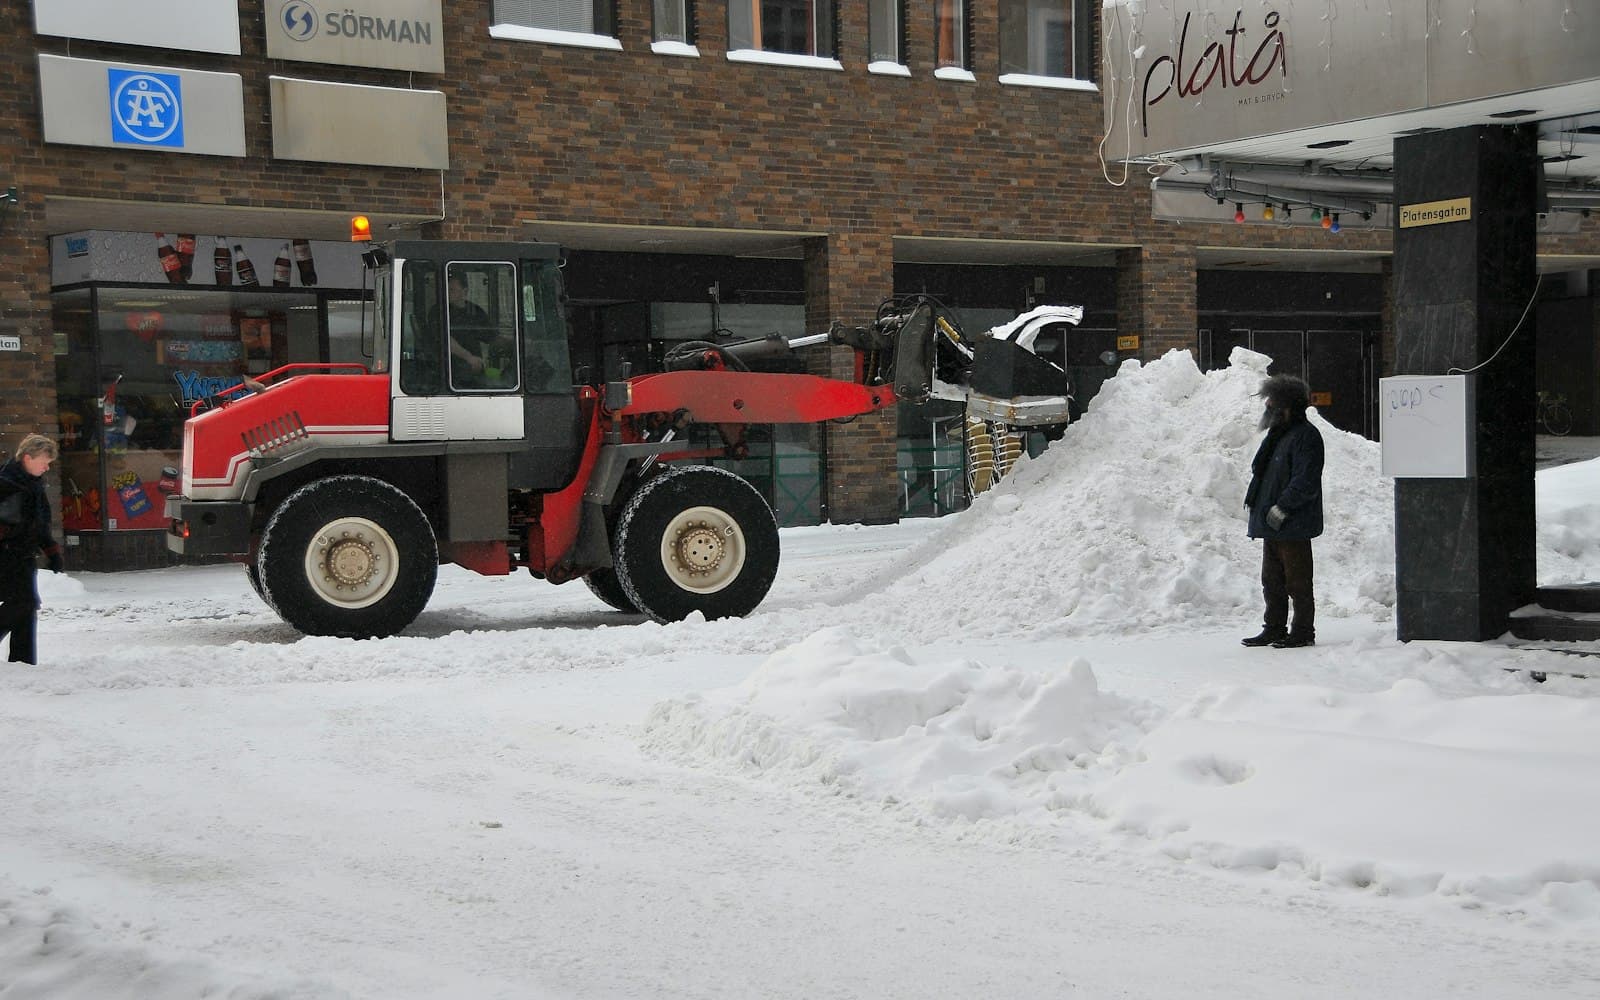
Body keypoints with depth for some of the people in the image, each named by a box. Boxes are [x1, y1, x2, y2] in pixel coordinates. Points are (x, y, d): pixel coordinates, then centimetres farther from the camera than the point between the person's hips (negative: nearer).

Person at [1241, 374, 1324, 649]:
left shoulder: (1305, 436, -14)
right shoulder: (1278, 434, 16)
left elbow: (1305, 482, -21)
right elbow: (1262, 471, 24)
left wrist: (1281, 508, -21)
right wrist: (1257, 501, 13)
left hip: (1293, 525, -10)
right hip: (1273, 524, 10)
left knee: (1297, 581, -2)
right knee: (1272, 580, 15)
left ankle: (1303, 632, 6)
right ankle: (1274, 629, 24)